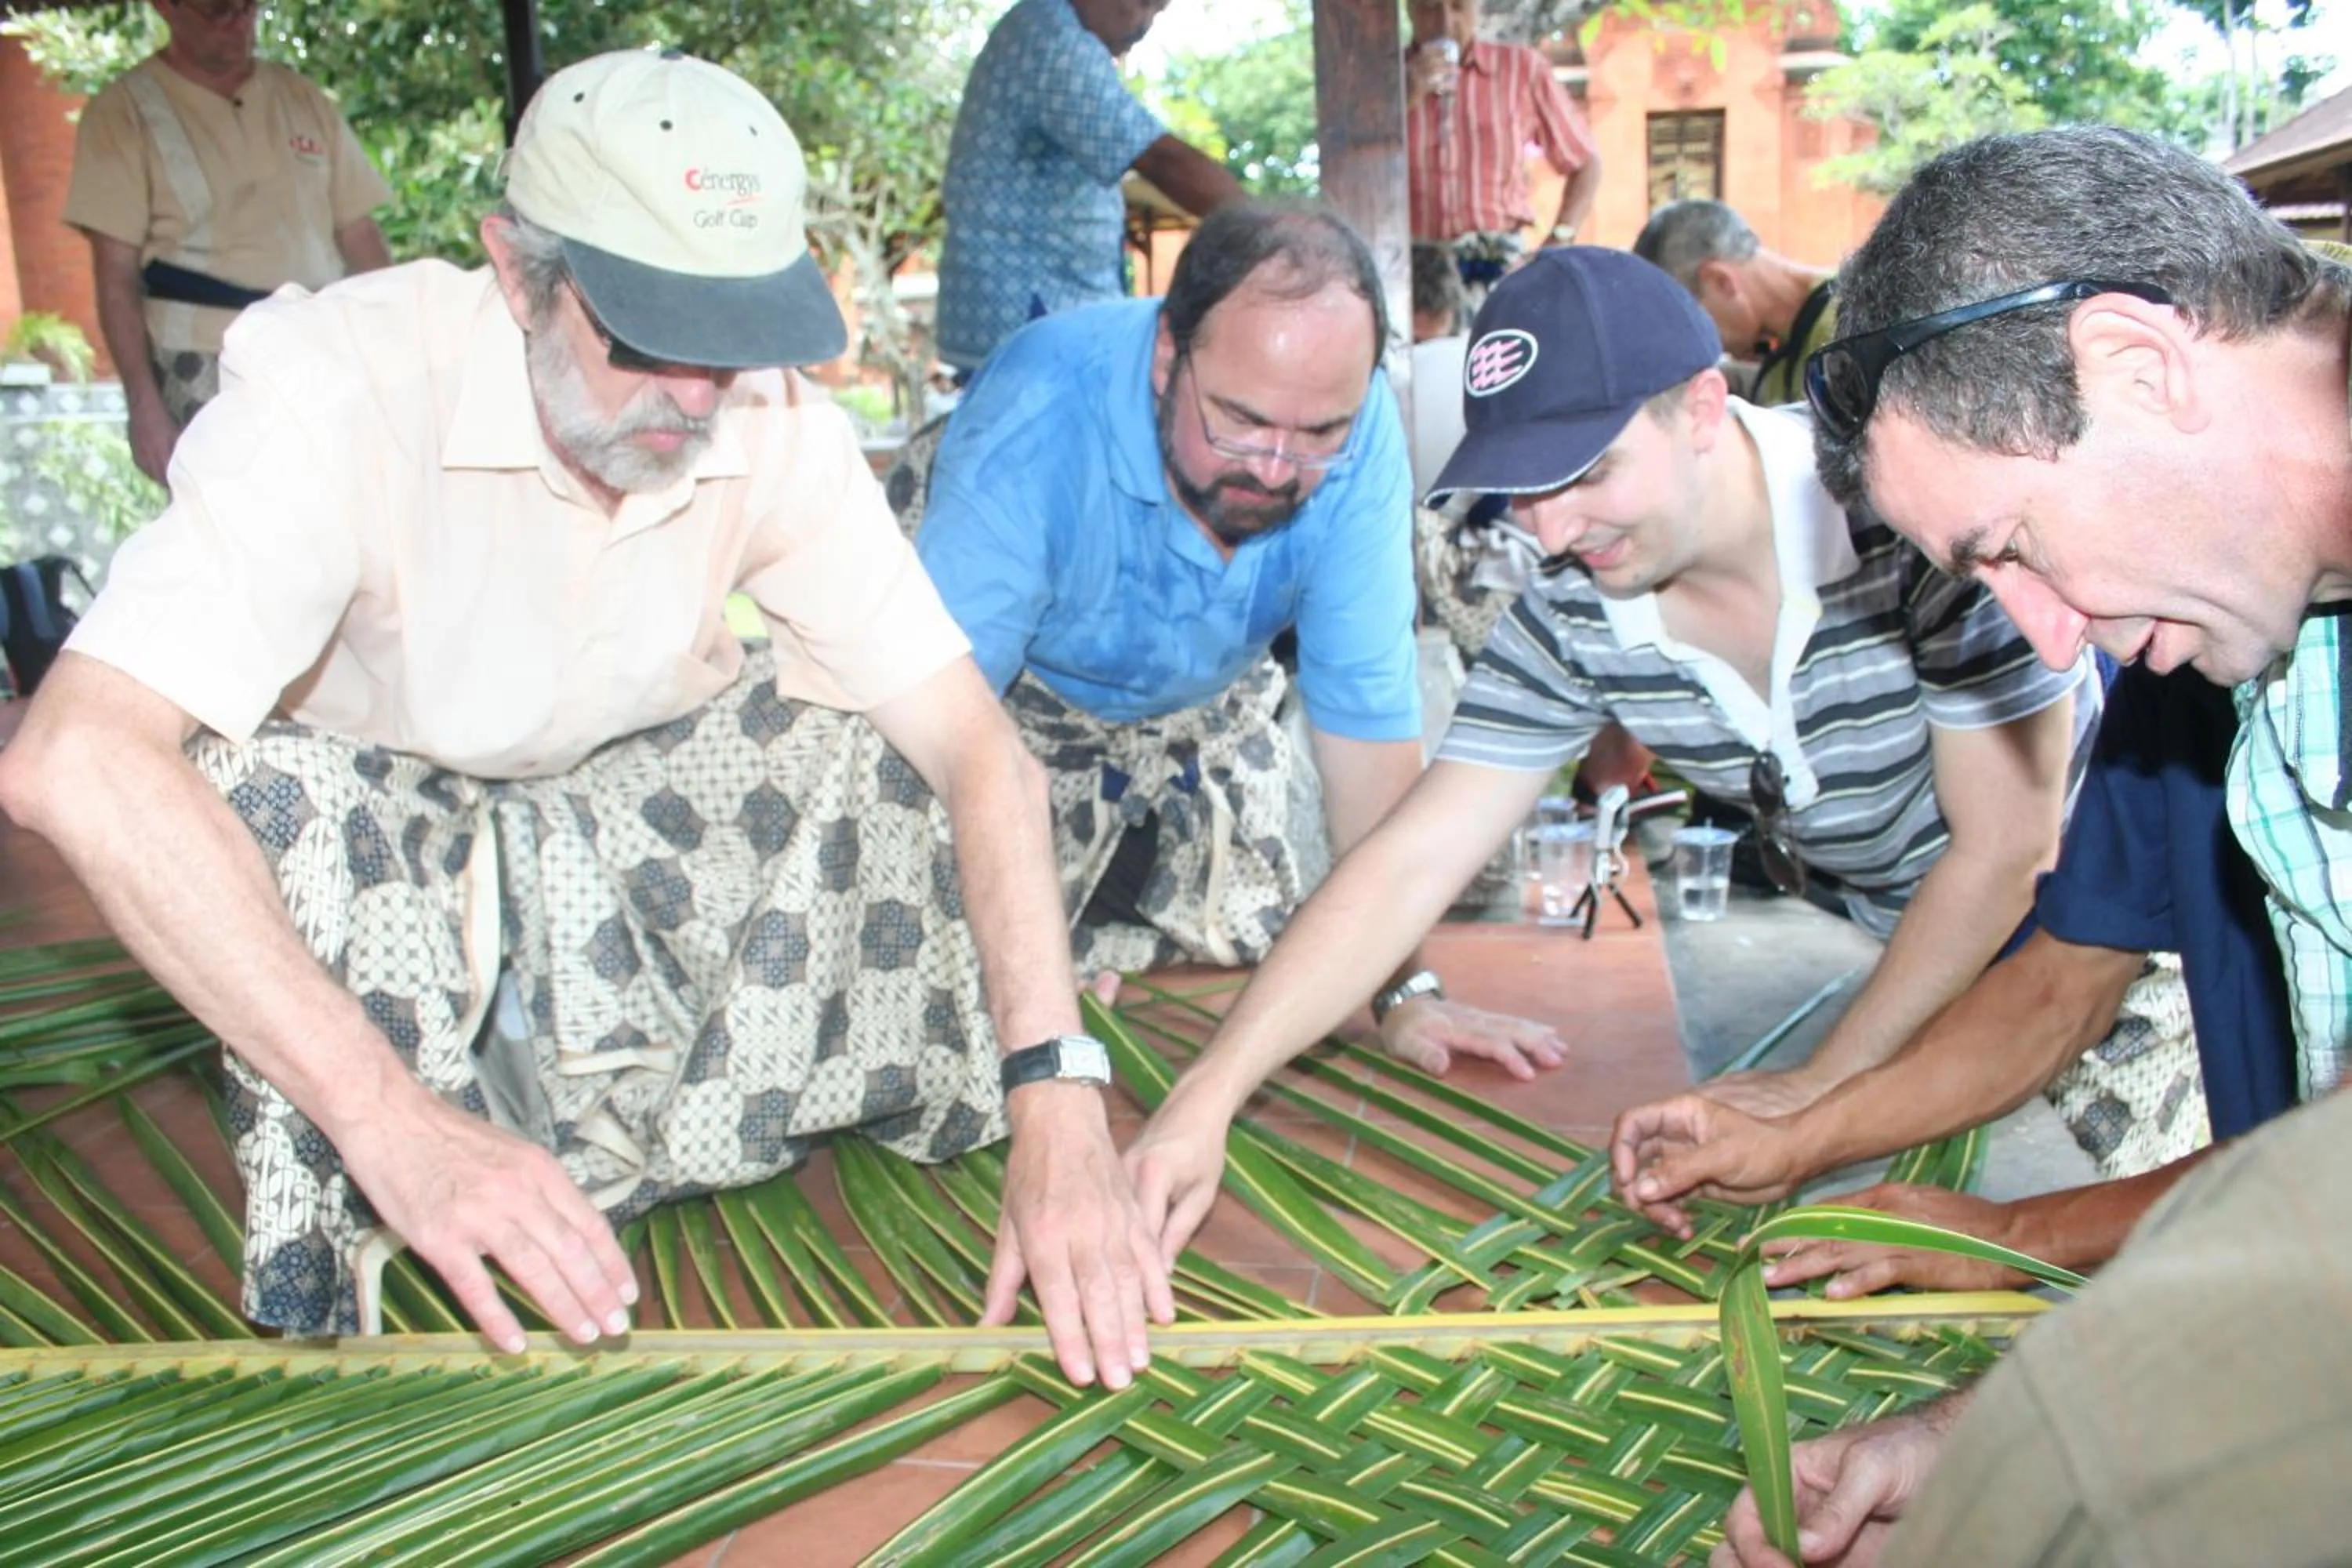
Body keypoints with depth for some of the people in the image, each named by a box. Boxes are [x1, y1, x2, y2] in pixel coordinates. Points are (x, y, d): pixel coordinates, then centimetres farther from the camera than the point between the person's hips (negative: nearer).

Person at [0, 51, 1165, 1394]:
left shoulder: (779, 428, -22)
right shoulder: (345, 388, -32)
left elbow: (977, 745, -25)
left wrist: (1060, 1105, -38)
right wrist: (388, 1114, -51)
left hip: (627, 809, 3)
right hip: (376, 829, -3)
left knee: (872, 734, -20)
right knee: (256, 790, -34)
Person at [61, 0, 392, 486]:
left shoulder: (306, 102, 13)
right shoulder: (125, 112, 2)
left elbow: (361, 239, 13)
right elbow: (117, 277, -3)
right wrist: (144, 403, -13)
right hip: (205, 374, -4)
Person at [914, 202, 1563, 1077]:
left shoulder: (1359, 432, -28)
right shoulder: (1038, 423, -37)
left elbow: (1365, 716, -22)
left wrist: (1405, 991, -23)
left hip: (1204, 710, 3)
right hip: (1022, 706, -3)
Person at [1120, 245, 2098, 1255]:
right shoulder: (1572, 624, -18)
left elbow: (2009, 851, -23)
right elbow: (1409, 864, -19)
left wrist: (1823, 1091, -18)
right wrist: (1206, 1095, -28)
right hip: (1899, 942, 3)